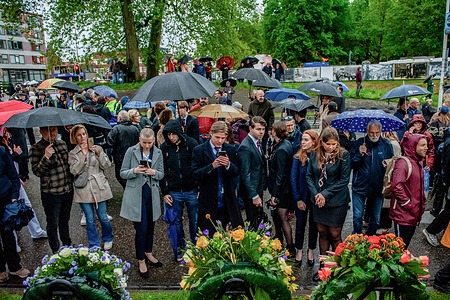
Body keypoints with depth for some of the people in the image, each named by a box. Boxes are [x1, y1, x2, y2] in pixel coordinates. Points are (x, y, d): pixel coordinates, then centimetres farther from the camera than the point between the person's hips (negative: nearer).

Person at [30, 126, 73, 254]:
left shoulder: (62, 143, 6)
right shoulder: (36, 149, -10)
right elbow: (36, 171, -16)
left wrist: (71, 180, 17)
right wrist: (46, 157, -29)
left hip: (68, 190, 5)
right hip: (51, 193, -5)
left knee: (65, 220, 20)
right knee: (53, 223, 9)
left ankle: (67, 246, 37)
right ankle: (56, 251, 26)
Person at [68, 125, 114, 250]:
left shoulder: (97, 148, 7)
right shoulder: (72, 154, 5)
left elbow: (106, 165, 1)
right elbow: (74, 171, -9)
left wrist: (99, 154, -14)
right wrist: (83, 156, -16)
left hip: (99, 188, 0)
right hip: (84, 190, 0)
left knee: (103, 217, 5)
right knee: (90, 220, 5)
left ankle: (108, 239, 32)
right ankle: (95, 246, 22)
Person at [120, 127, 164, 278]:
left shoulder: (158, 153, 3)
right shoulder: (131, 151, -4)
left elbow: (161, 174, 7)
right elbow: (123, 173, 0)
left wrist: (154, 172, -15)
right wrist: (135, 171, -20)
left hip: (152, 194, 3)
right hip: (136, 194, -3)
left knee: (150, 227, 16)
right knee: (141, 229, -3)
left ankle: (148, 254, 37)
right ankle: (141, 261, 16)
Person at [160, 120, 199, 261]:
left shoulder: (191, 143, -7)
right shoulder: (164, 148, -1)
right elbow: (162, 172, 4)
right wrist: (165, 192, 0)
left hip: (192, 191, -1)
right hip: (174, 193, 2)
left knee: (194, 221, 11)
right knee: (176, 222, 13)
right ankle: (180, 247, 32)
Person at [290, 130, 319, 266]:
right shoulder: (298, 157, -7)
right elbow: (293, 179, -6)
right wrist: (298, 199, -9)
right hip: (302, 196, 0)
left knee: (314, 224, 14)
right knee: (300, 223, 11)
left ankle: (311, 251, 32)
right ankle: (299, 250, 29)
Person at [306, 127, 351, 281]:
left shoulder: (343, 155, -9)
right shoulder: (315, 154, 2)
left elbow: (344, 180, -11)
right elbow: (309, 175, 5)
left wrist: (325, 194, -15)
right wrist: (316, 194, -8)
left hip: (337, 201, -4)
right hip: (318, 200, 4)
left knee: (334, 235, 3)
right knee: (322, 233, 12)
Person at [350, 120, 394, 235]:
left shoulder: (387, 145, 1)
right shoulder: (359, 143, -1)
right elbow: (351, 164, -2)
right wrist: (359, 154, -19)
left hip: (378, 188, 1)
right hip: (359, 186, -1)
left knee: (375, 219, 12)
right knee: (357, 217, 0)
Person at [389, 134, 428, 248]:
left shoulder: (419, 162, 13)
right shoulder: (403, 163, -18)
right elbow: (396, 187, -26)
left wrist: (421, 203, 14)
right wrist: (409, 205, -20)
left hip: (414, 214, 9)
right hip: (403, 214, -9)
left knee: (407, 242, 20)